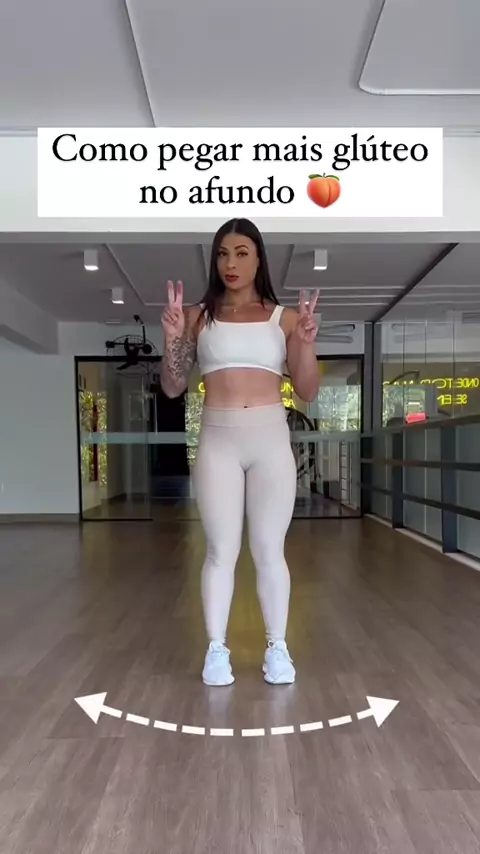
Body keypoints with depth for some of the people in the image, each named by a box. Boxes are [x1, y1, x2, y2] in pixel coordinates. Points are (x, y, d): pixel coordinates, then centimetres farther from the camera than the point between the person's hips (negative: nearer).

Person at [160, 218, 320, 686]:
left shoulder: (284, 316, 7)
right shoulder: (199, 316, 8)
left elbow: (308, 392, 5)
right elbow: (172, 388, 6)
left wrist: (306, 342, -11)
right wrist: (172, 337, -9)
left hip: (271, 438, 0)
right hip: (217, 440, 0)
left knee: (269, 549, 5)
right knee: (221, 550, 4)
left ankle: (277, 647, 19)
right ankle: (216, 649, 18)